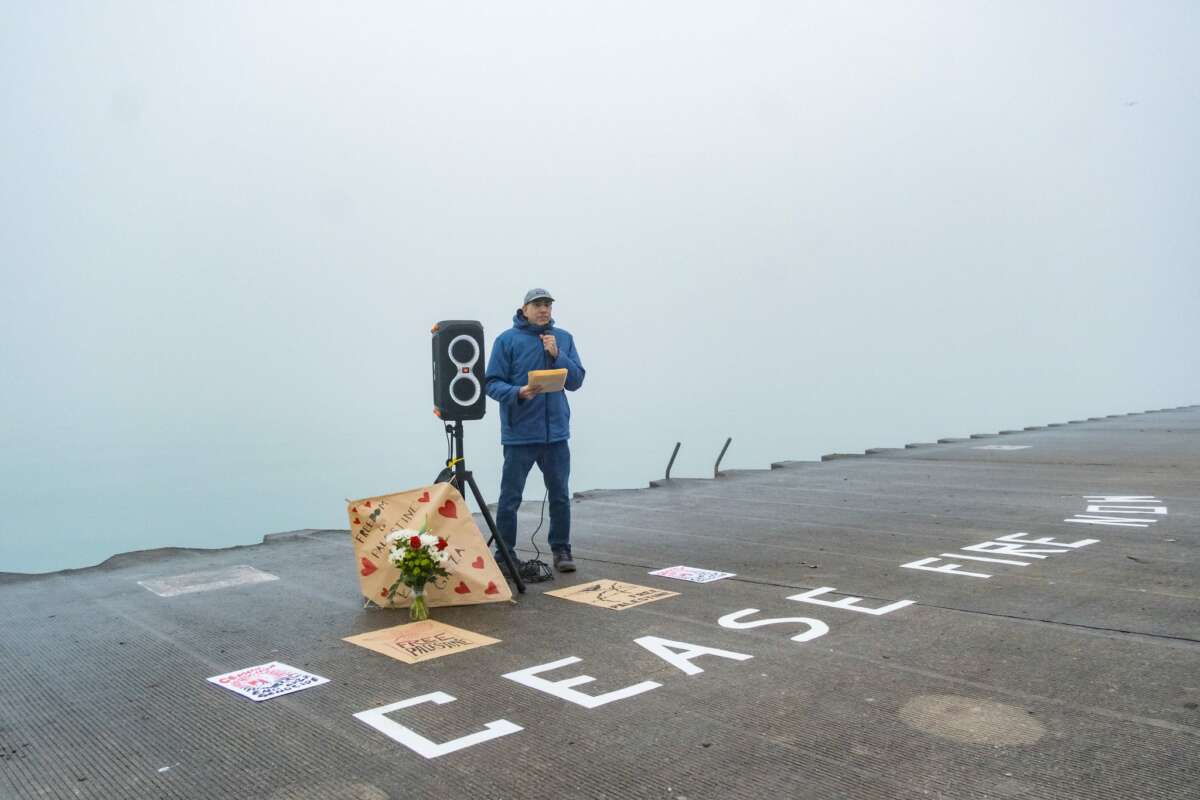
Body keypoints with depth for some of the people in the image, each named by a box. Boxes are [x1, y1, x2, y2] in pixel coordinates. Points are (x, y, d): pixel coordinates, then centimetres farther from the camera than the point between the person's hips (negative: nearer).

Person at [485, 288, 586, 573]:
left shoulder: (564, 338, 8)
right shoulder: (507, 340, -3)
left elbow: (576, 381, 3)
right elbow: (492, 383, -5)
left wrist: (557, 355, -11)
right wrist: (518, 393, -23)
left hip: (556, 432, 3)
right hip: (520, 434, -3)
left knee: (560, 495, 9)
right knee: (510, 497, 2)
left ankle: (561, 551, 21)